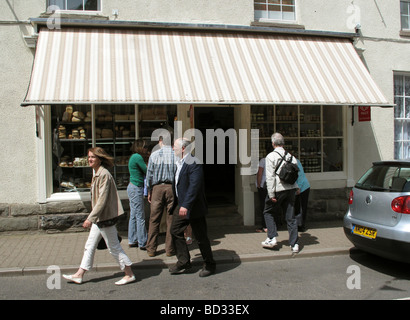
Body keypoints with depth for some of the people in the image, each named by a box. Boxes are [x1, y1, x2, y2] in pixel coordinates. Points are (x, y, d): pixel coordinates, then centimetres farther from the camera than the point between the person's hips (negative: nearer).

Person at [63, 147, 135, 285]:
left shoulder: (104, 175, -19)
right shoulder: (97, 174, 12)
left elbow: (102, 199, -24)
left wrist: (90, 218, -24)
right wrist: (92, 218, 23)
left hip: (105, 217, -10)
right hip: (99, 218, 10)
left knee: (114, 247, 0)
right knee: (90, 245, 16)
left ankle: (129, 274, 13)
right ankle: (79, 275, 27)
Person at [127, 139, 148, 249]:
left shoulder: (133, 157, 16)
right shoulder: (138, 157, -14)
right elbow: (147, 171, -11)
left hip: (132, 187, 10)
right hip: (136, 188, -10)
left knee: (133, 216, 13)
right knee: (140, 216, -5)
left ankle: (132, 241, 20)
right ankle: (142, 243, 1)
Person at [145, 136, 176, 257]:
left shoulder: (154, 155, 0)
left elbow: (149, 175, 2)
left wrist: (149, 192, 10)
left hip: (157, 188, 0)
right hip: (172, 188, 0)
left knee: (154, 220, 8)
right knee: (171, 220, 6)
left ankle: (151, 249, 14)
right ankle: (170, 249, 13)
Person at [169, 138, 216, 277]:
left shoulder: (194, 163, -20)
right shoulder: (180, 163, 11)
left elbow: (194, 186, -28)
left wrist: (186, 206, -32)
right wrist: (179, 204, 20)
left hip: (193, 207, -9)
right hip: (181, 205, 9)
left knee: (201, 237, 3)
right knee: (175, 231, 11)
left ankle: (209, 265, 21)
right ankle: (183, 262, 25)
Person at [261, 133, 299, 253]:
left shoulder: (271, 156, -6)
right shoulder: (291, 156, 9)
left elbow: (270, 177, -12)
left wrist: (271, 194, -11)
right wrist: (295, 188, 17)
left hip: (278, 189, -5)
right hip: (291, 188, 5)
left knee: (268, 212, 15)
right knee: (290, 217, 9)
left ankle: (271, 238, 9)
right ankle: (294, 244, 10)